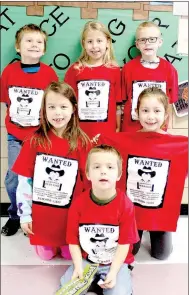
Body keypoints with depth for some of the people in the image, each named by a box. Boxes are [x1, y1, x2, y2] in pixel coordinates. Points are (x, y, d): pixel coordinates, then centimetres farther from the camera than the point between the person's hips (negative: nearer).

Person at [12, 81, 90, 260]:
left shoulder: (82, 143, -11)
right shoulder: (34, 141, -11)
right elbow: (24, 181, -6)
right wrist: (24, 214, -5)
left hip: (70, 215, 0)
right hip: (40, 215, 1)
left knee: (70, 254, 15)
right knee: (46, 255, 17)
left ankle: (65, 247, 47)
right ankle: (49, 247, 49)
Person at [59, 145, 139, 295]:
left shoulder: (125, 205, -18)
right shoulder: (78, 204, -13)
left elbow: (124, 243, -13)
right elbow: (73, 240, -6)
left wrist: (113, 273, -20)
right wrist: (78, 268, -15)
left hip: (116, 262, -1)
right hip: (86, 260, 2)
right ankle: (94, 281, 9)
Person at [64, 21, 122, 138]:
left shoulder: (115, 70, 0)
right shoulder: (74, 70, 0)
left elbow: (118, 104, 4)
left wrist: (118, 129, 5)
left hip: (107, 132, 0)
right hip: (79, 132, 0)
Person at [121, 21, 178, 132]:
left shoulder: (169, 69, -4)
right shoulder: (128, 68, -6)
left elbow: (170, 101, 3)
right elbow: (122, 100, 0)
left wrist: (165, 127, 4)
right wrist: (118, 128, 0)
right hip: (131, 127, -1)